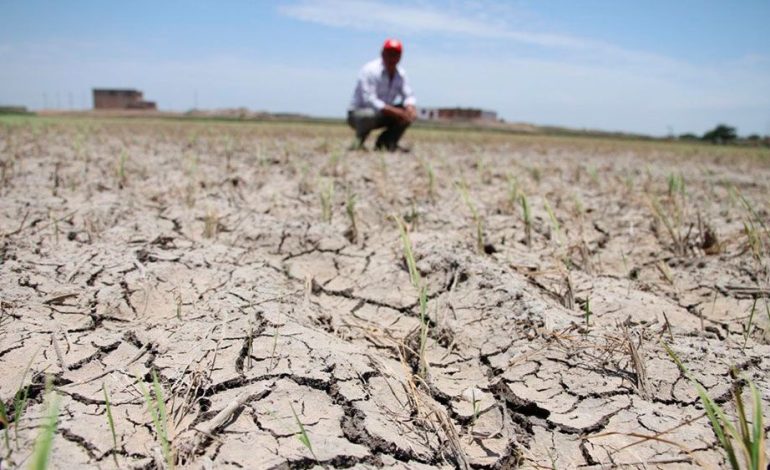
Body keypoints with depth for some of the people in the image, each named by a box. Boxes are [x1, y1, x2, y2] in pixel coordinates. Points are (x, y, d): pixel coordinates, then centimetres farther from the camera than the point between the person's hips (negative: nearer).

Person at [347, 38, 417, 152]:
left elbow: (408, 95, 1)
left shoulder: (400, 74, 3)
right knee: (371, 114, -41)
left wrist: (409, 107, -25)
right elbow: (369, 100, -27)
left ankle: (386, 142, -1)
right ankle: (358, 142, -10)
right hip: (357, 114, -7)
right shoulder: (370, 70, -19)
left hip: (383, 113, 7)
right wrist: (393, 111, -35)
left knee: (410, 113, -9)